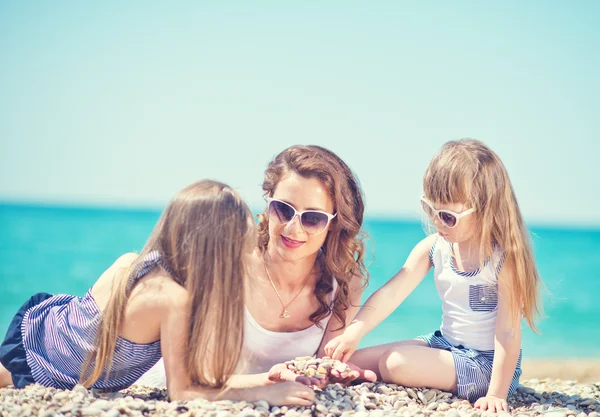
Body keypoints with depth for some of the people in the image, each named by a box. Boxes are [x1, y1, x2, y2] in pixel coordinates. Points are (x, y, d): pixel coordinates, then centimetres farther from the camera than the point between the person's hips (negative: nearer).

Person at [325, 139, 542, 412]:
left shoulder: (504, 259, -23)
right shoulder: (433, 248, -4)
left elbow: (508, 333, -21)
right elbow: (391, 293, -9)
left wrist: (496, 394, -23)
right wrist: (353, 333, -21)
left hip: (486, 361, -6)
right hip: (445, 344, 6)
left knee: (396, 363, -24)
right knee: (354, 359, -5)